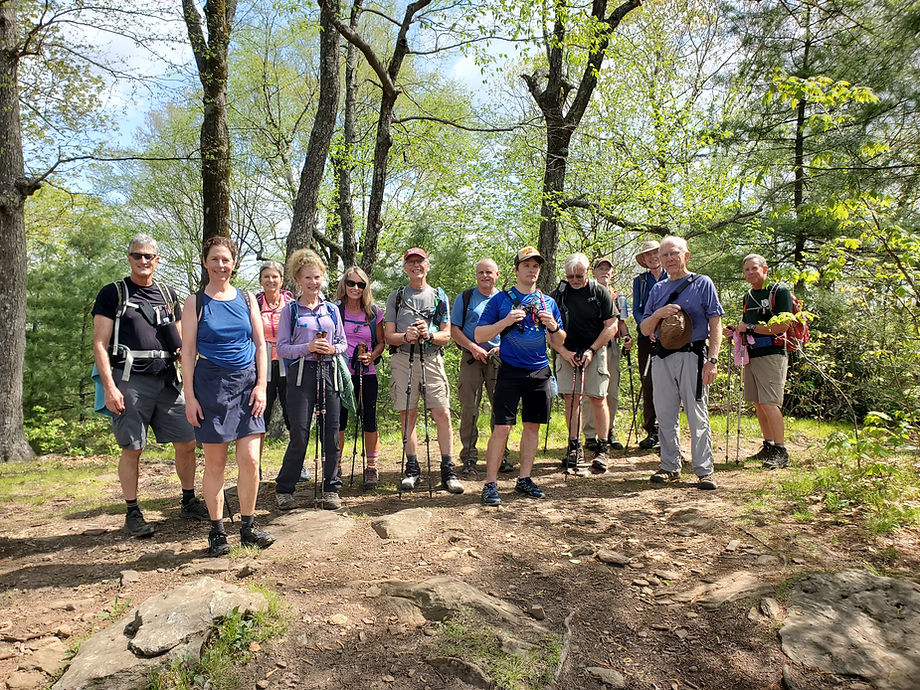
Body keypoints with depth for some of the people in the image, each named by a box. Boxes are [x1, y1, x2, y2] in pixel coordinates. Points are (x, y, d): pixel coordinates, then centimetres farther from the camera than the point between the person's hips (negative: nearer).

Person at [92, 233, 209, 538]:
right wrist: (109, 386, -12)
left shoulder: (168, 294, 16)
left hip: (167, 379, 4)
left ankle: (189, 502, 20)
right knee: (132, 448, 0)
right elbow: (100, 344, -3)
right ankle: (132, 513, 14)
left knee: (187, 442, 4)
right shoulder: (113, 293, 3)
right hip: (130, 380, -4)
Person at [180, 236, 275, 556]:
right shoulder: (196, 302, 4)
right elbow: (188, 351, 1)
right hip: (211, 385, -1)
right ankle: (216, 531, 19)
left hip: (247, 383, 2)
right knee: (215, 463, 5)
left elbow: (260, 344, 10)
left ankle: (248, 527, 13)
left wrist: (261, 385, 0)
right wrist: (190, 396, -6)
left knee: (250, 460, -3)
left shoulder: (246, 299, 10)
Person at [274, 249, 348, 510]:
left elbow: (343, 342, 16)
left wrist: (333, 349, -6)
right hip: (302, 373, -3)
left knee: (331, 433, 2)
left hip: (329, 373, 3)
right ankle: (284, 490, 13)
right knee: (300, 435, -5)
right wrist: (308, 347, -16)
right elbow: (282, 348, 0)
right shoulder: (290, 311, 5)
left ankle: (331, 489, 16)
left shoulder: (332, 309, 14)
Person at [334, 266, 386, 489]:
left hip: (366, 373, 1)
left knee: (369, 420, 3)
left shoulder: (374, 313, 7)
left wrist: (371, 356, -6)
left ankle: (371, 468, 15)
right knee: (338, 421, 1)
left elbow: (381, 343, 12)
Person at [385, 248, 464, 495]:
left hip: (432, 358, 0)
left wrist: (428, 335, -13)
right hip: (403, 359, 1)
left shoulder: (439, 296, 14)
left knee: (442, 413, -6)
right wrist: (406, 336, -14)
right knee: (408, 415, 2)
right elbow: (388, 335, 7)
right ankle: (412, 468, 13)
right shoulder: (396, 297, 13)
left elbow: (446, 335, 8)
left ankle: (448, 470, 1)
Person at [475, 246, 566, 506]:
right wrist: (506, 321, -15)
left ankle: (524, 479, 20)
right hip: (510, 370, -4)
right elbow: (479, 336, -2)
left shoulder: (548, 302, 12)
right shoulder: (501, 299, 2)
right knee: (502, 427, -8)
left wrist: (553, 327, -8)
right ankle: (490, 483, 0)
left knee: (532, 426, 9)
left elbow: (559, 343, 13)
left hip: (540, 372, 4)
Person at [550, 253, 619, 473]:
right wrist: (564, 351, -8)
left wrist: (592, 350, -9)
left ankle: (603, 447, 7)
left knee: (598, 398, -4)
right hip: (567, 353, 2)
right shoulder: (557, 295, 6)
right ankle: (574, 447, 10)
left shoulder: (600, 293, 2)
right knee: (571, 399, 1)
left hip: (595, 352, -1)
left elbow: (611, 326, 1)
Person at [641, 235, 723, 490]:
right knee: (665, 416, 6)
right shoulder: (657, 290, 17)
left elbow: (715, 324, 0)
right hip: (662, 357, 4)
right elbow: (645, 329, 14)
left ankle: (704, 470, 5)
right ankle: (670, 467, 17)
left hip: (692, 356, -4)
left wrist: (712, 360, -10)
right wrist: (658, 314, -7)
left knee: (697, 416, -3)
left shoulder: (702, 284, 5)